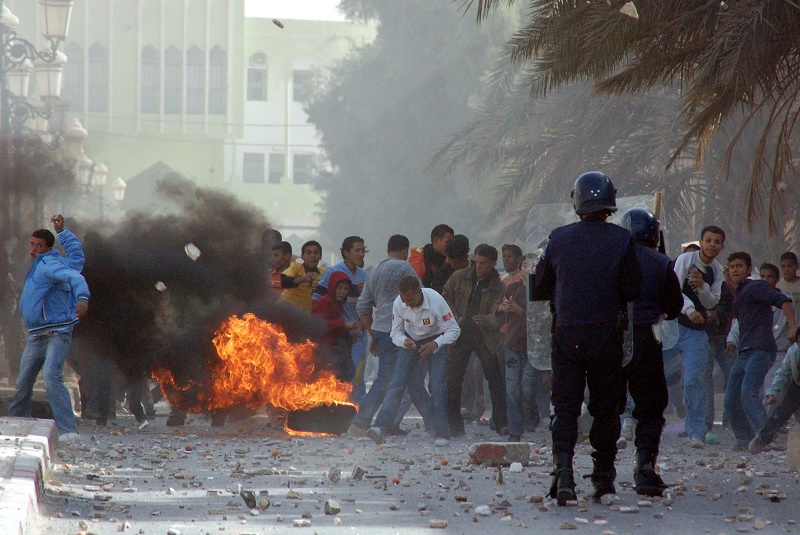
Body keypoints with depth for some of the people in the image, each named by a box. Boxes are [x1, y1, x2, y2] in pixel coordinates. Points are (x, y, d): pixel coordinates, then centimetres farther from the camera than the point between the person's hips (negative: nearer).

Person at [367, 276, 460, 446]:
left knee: (437, 385, -16)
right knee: (397, 383, -12)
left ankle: (441, 433, -9)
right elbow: (395, 332, -8)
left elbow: (454, 330, -22)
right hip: (410, 341, 3)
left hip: (436, 340, -3)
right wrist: (404, 341, -32)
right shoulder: (398, 304, -21)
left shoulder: (436, 301, -30)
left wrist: (435, 344, -38)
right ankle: (381, 427, -18)